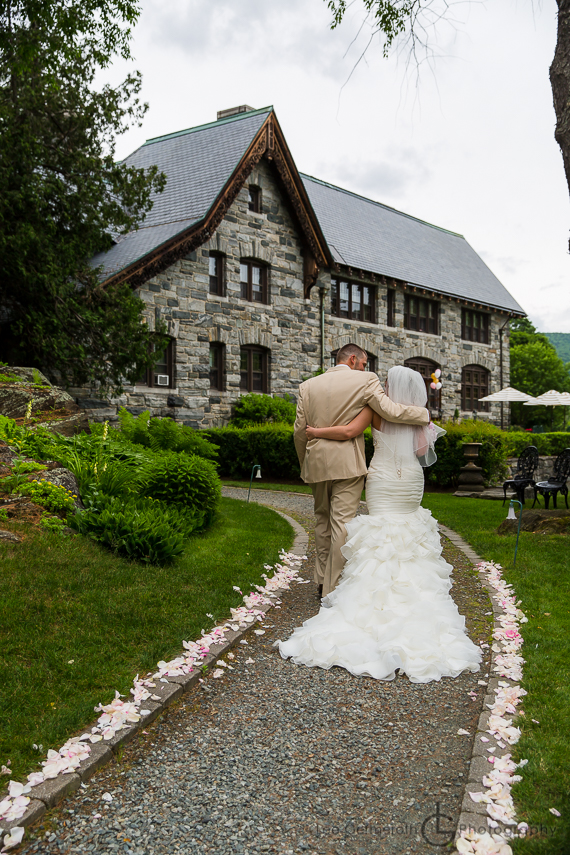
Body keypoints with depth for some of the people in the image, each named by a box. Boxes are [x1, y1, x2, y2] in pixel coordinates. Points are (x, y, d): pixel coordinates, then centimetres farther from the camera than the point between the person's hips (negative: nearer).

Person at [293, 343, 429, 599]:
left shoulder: (308, 385, 9)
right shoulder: (365, 380, -3)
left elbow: (299, 431, 9)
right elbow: (391, 411, -13)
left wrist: (305, 465, 19)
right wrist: (424, 413, 3)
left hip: (316, 463, 5)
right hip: (347, 463, -5)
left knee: (323, 520, 18)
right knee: (342, 524, -1)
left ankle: (322, 581, 27)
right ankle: (334, 590, 2)